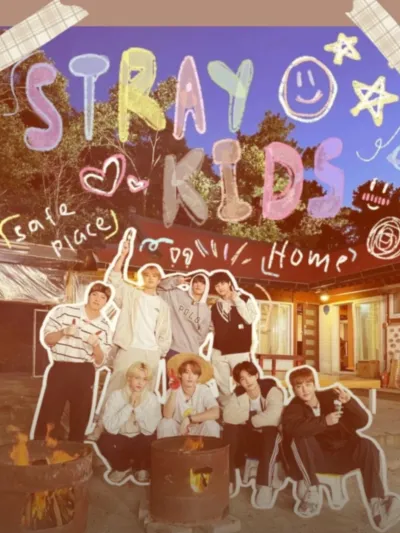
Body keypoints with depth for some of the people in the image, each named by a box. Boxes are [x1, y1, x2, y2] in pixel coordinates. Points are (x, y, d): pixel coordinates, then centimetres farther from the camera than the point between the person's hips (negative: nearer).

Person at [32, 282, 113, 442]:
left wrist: (96, 345, -17)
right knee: (48, 417, -1)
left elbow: (100, 361, 3)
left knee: (80, 419, 9)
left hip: (84, 374, 2)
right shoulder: (64, 311, 0)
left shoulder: (104, 326, 4)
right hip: (59, 369, -2)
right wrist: (63, 332, -17)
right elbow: (47, 339, 2)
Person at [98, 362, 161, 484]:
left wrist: (138, 406, -29)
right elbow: (110, 426, -25)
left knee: (150, 440, -32)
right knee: (104, 441, -30)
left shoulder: (152, 399, -12)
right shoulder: (116, 395, -14)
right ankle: (123, 467, 3)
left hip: (140, 441, 0)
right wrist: (129, 406, -30)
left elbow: (150, 429, -23)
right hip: (120, 440, 0)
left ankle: (141, 468, 3)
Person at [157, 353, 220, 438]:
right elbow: (167, 416, -25)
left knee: (211, 425, -30)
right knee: (165, 423, -27)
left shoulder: (204, 390, -14)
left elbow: (215, 413, -30)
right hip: (178, 431, 1)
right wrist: (174, 391, -36)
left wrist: (189, 419, -29)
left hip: (199, 431, -1)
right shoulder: (173, 391, -10)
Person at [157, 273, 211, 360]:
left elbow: (201, 335, 12)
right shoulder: (177, 295, 2)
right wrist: (176, 281, -9)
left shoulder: (206, 311, 8)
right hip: (172, 348, -2)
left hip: (190, 353, 2)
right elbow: (159, 288, -2)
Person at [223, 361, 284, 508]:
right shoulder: (238, 393, -3)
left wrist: (249, 421, -21)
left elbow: (272, 417, -35)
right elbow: (228, 415, -20)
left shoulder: (272, 391, -17)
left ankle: (265, 486, -32)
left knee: (271, 430, -37)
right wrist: (251, 415, -27)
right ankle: (227, 480, -17)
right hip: (249, 439, 4)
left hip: (270, 441, -4)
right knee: (229, 428, -23)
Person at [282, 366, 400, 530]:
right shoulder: (293, 408, -3)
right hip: (316, 458, -1)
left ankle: (377, 505, -36)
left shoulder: (331, 397, 1)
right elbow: (292, 428, -29)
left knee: (367, 445, -27)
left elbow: (362, 422, -8)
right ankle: (313, 492, -24)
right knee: (301, 437, -30)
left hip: (342, 454, 1)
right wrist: (325, 421, -39)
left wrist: (349, 402, -27)